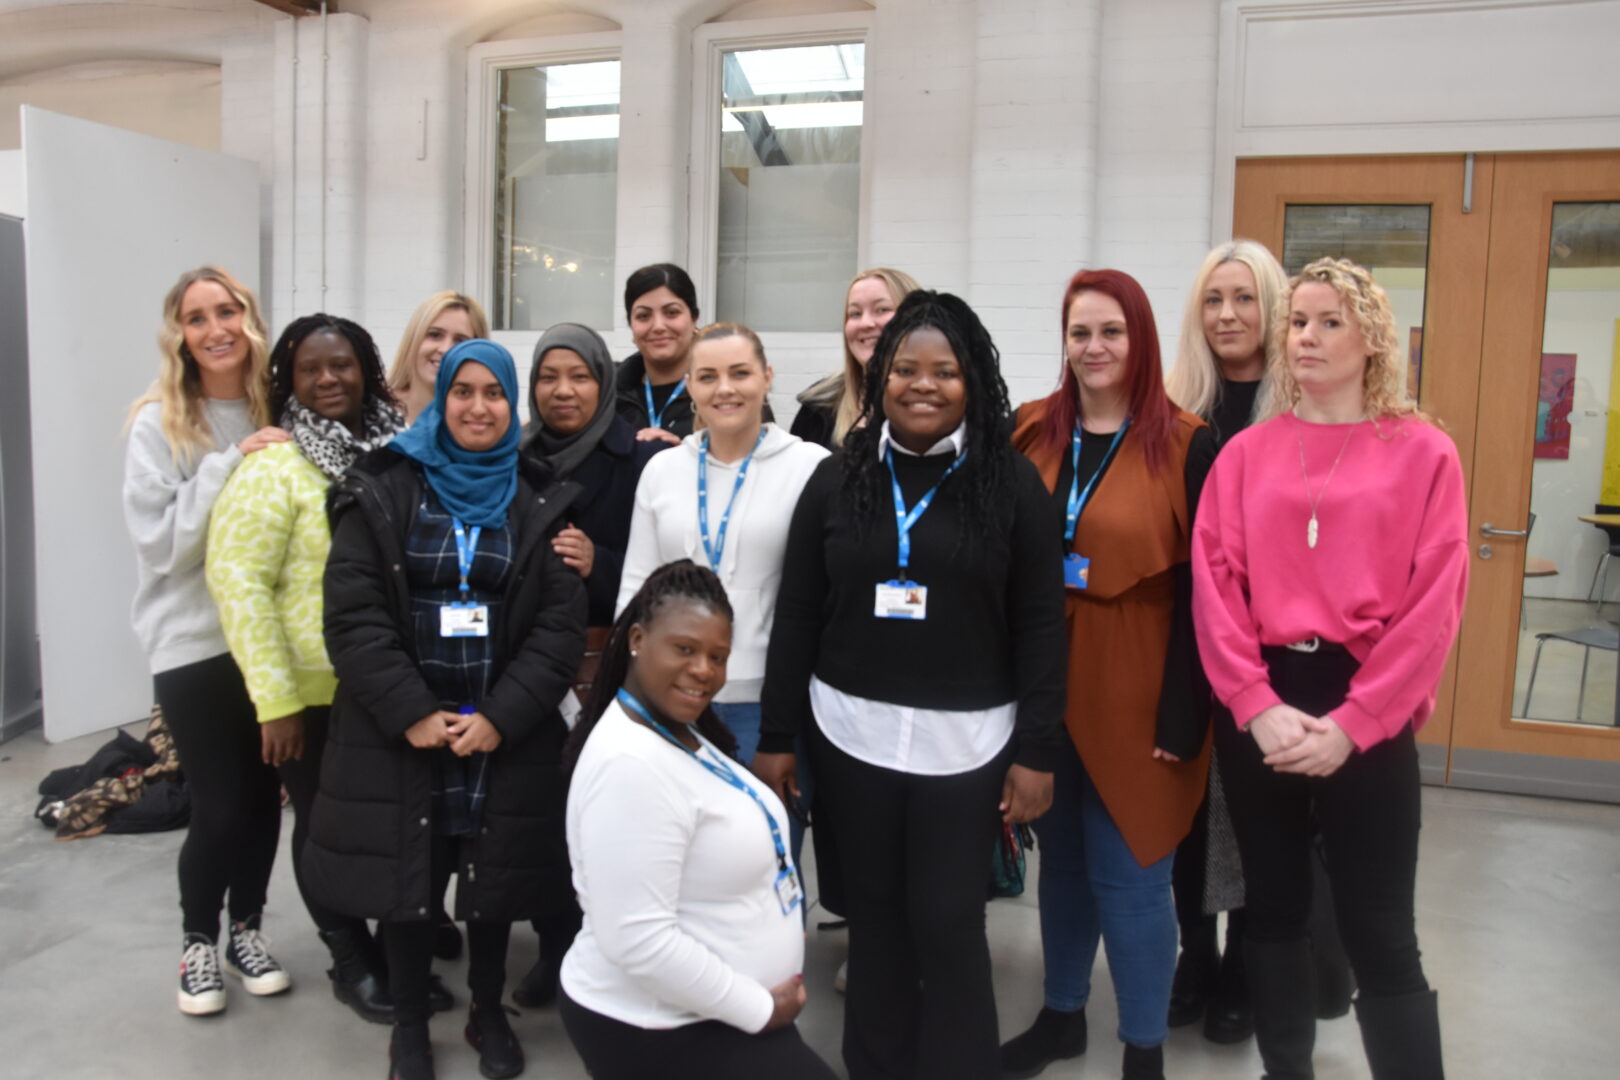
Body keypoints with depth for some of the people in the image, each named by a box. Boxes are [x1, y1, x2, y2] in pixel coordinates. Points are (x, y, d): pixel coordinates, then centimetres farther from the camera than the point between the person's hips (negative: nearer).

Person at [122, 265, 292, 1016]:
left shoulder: (278, 415, 2)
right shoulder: (158, 425, -7)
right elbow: (161, 544, -15)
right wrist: (229, 465, -20)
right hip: (194, 642, -3)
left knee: (265, 794, 11)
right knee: (221, 807, 1)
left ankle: (246, 928, 34)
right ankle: (198, 939, 28)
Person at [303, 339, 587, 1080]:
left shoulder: (541, 503, 3)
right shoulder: (380, 490, 1)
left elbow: (562, 622, -3)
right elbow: (353, 614, -6)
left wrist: (501, 716, -13)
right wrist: (412, 713, -14)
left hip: (504, 731, 1)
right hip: (399, 730, 0)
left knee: (495, 878, 11)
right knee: (404, 875, 9)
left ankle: (488, 1013, 33)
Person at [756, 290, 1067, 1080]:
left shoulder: (1011, 484, -2)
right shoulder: (838, 478, 4)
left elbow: (1040, 626, -2)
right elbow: (796, 614, 5)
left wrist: (1037, 751, -6)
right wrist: (777, 736, 3)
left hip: (965, 742, -2)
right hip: (850, 735, 2)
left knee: (949, 926, 3)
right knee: (874, 917, 13)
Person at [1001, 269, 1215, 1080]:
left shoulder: (1185, 446, -6)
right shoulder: (1029, 433, 4)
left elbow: (1200, 588, -8)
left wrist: (1182, 711, -12)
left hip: (1132, 693, -3)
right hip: (1042, 684, 4)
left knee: (1129, 873, 6)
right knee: (1060, 859, 17)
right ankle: (1061, 1014, 37)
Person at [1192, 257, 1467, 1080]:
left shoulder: (1423, 452, 0)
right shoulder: (1246, 453, 6)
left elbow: (1432, 604, -6)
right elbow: (1214, 585, 0)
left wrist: (1350, 722, -13)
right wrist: (1257, 704, -11)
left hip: (1366, 715, -3)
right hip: (1258, 708, 3)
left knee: (1380, 936, 2)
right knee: (1274, 911, 15)